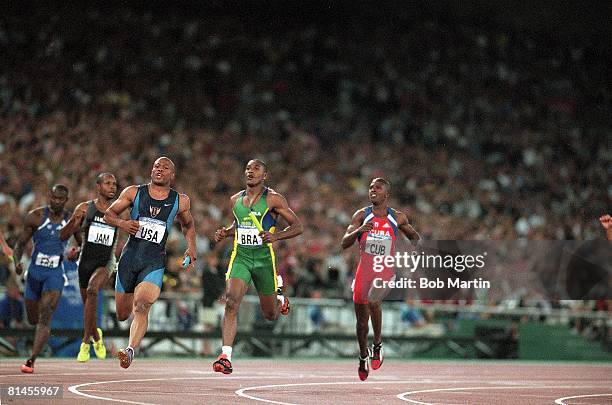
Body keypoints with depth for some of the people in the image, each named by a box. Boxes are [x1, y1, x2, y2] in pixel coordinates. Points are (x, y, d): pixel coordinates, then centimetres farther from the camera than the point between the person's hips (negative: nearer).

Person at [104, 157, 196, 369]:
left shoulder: (181, 201, 5)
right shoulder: (134, 192, 3)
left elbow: (188, 225, 23)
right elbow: (109, 214, 8)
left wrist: (191, 247, 6)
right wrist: (122, 223, -13)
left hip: (155, 262, -2)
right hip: (130, 257, 2)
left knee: (141, 306, -25)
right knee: (123, 314, 10)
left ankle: (130, 350, -34)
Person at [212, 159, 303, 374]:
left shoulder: (273, 199, -5)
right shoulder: (235, 200, 9)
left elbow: (298, 226, -4)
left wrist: (275, 236, -21)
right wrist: (225, 232, 6)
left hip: (264, 257, -2)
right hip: (240, 256, 2)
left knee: (270, 314, 10)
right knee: (231, 303, -20)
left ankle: (280, 299, 48)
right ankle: (226, 356, -23)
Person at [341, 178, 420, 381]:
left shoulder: (398, 218, 4)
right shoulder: (362, 215, 3)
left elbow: (414, 236, 23)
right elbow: (344, 243, -5)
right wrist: (359, 231, -23)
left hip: (385, 270, -2)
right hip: (364, 270, 2)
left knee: (372, 301, -31)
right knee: (362, 319, 8)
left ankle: (377, 345, -10)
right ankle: (363, 356, 32)